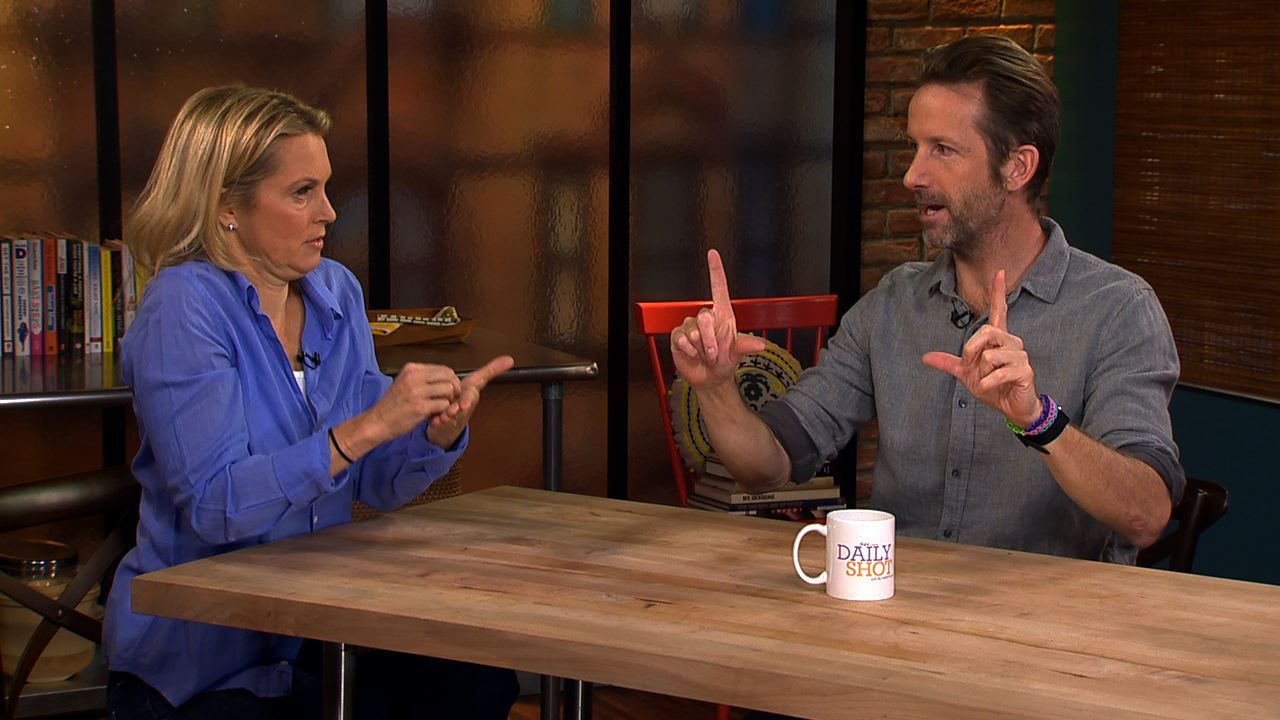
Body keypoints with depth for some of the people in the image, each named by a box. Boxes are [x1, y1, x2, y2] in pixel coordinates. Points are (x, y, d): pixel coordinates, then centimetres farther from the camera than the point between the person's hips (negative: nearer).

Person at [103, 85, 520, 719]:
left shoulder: (335, 292, 6)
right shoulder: (182, 309, -14)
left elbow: (378, 484, 7)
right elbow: (216, 505, -24)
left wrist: (440, 431, -15)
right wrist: (365, 427, -30)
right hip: (203, 661, -6)